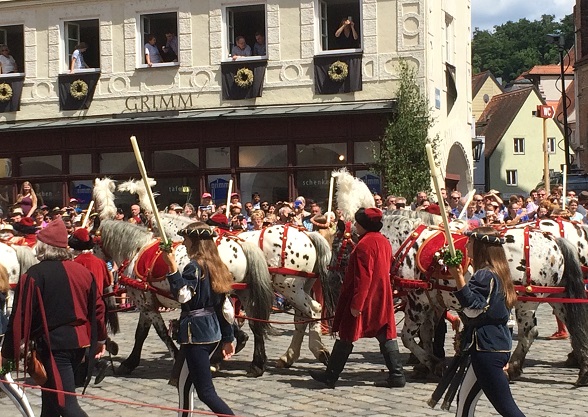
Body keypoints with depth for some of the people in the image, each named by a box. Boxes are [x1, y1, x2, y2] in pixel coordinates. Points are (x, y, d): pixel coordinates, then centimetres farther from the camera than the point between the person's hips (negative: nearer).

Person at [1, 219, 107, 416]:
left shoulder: (34, 275, -11)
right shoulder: (82, 271, 5)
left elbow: (21, 317, -12)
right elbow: (97, 308, 11)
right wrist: (100, 339, 24)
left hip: (53, 343, -6)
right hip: (80, 343, 7)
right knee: (51, 396, 22)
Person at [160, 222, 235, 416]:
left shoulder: (195, 266, -13)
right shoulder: (217, 266, 12)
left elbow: (183, 296, -28)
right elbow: (224, 306, 14)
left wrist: (172, 267, -28)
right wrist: (228, 338, 18)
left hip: (195, 332, -9)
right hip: (214, 332, 9)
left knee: (205, 392, -8)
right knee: (183, 382, 20)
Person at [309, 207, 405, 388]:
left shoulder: (364, 245, -19)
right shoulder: (384, 241, 9)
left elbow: (363, 277, -23)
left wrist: (356, 304, -21)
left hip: (364, 297, -8)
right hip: (382, 298, 8)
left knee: (346, 336, 1)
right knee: (386, 336, 9)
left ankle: (330, 376, 10)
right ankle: (397, 375, 7)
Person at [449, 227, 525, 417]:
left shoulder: (484, 275, -15)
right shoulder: (498, 273, 15)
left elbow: (473, 310, -23)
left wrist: (459, 278, -28)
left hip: (487, 350, -10)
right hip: (498, 346, 10)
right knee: (464, 401, 17)